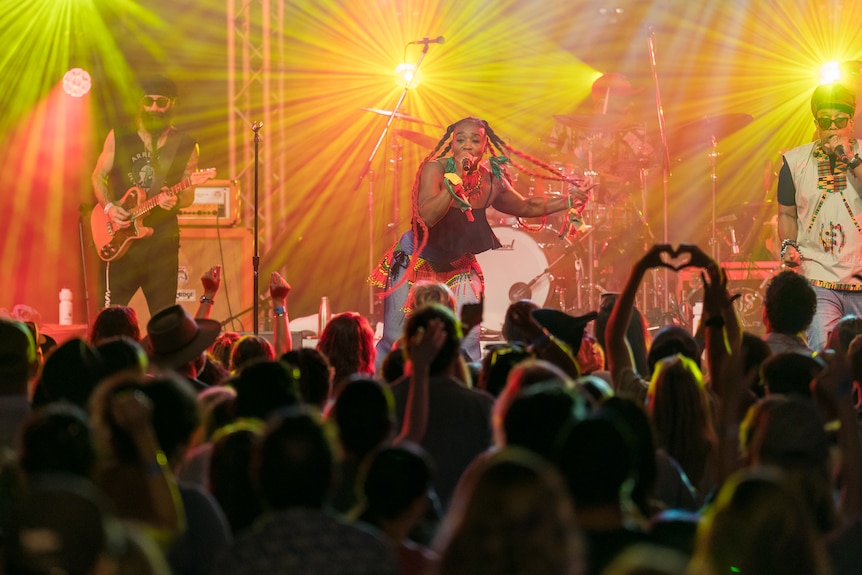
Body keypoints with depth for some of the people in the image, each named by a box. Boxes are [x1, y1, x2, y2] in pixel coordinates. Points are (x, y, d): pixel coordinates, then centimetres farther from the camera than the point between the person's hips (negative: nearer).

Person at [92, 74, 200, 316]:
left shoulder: (186, 146, 6)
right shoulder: (119, 137, 5)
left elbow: (189, 194, 7)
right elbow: (98, 176, 10)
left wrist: (175, 201, -16)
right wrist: (108, 206, -7)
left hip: (162, 237, 1)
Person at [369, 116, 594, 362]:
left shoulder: (492, 182, -9)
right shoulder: (436, 169, -23)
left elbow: (527, 207, 10)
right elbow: (427, 216, -38)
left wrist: (569, 201, 0)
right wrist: (456, 178, -42)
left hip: (457, 267, 3)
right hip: (414, 263, -3)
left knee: (468, 345, -8)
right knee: (395, 341, -1)